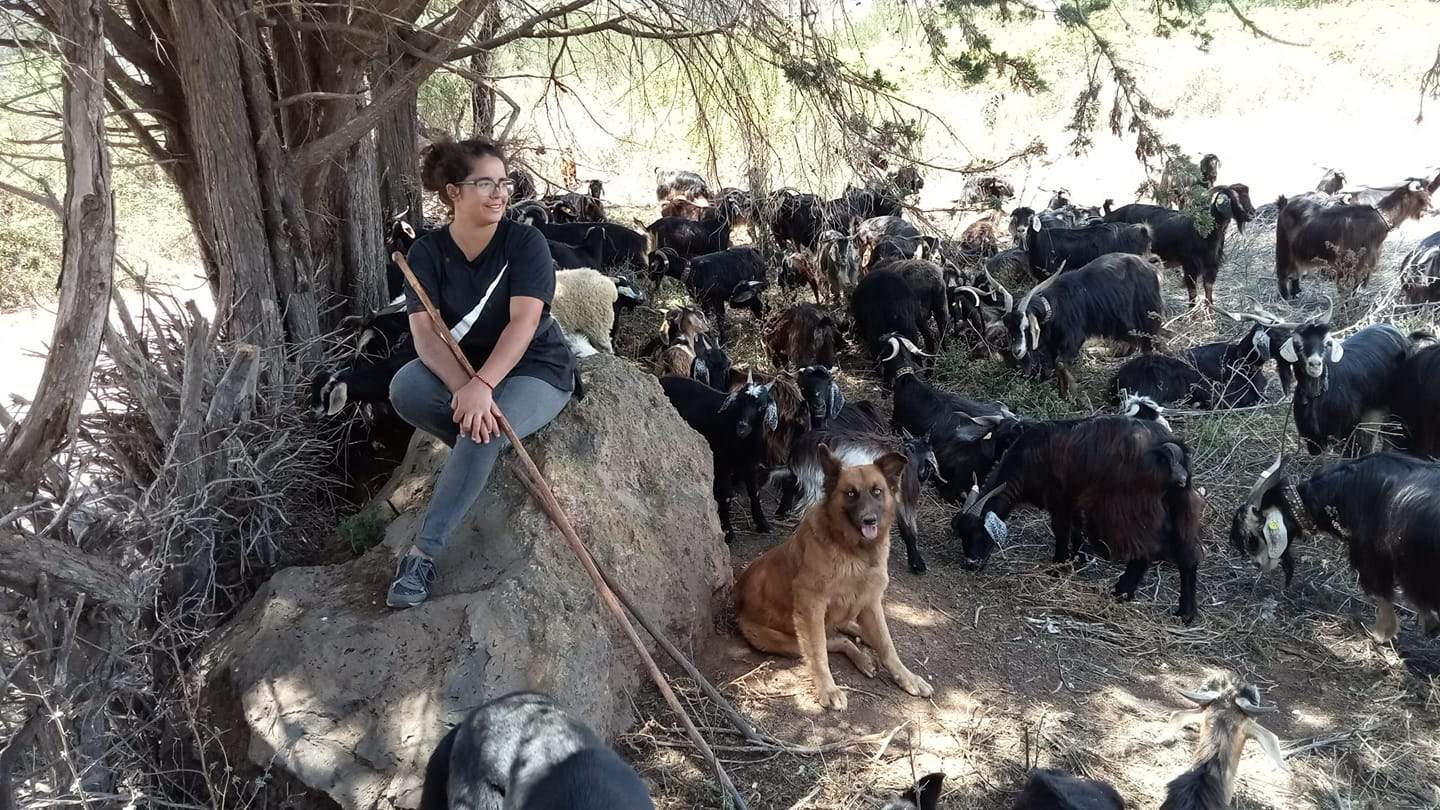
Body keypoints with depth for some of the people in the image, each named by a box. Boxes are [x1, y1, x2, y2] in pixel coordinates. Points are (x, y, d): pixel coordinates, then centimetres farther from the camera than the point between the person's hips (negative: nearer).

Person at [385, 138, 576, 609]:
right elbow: (426, 334, -17)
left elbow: (523, 323, -24)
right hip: (461, 370, 3)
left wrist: (482, 385, -39)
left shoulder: (525, 242, -14)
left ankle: (423, 553, -23)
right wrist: (463, 388, -36)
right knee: (404, 389, -29)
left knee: (482, 436, -33)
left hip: (535, 370, -3)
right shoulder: (427, 252, -7)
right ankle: (480, 445, -5)